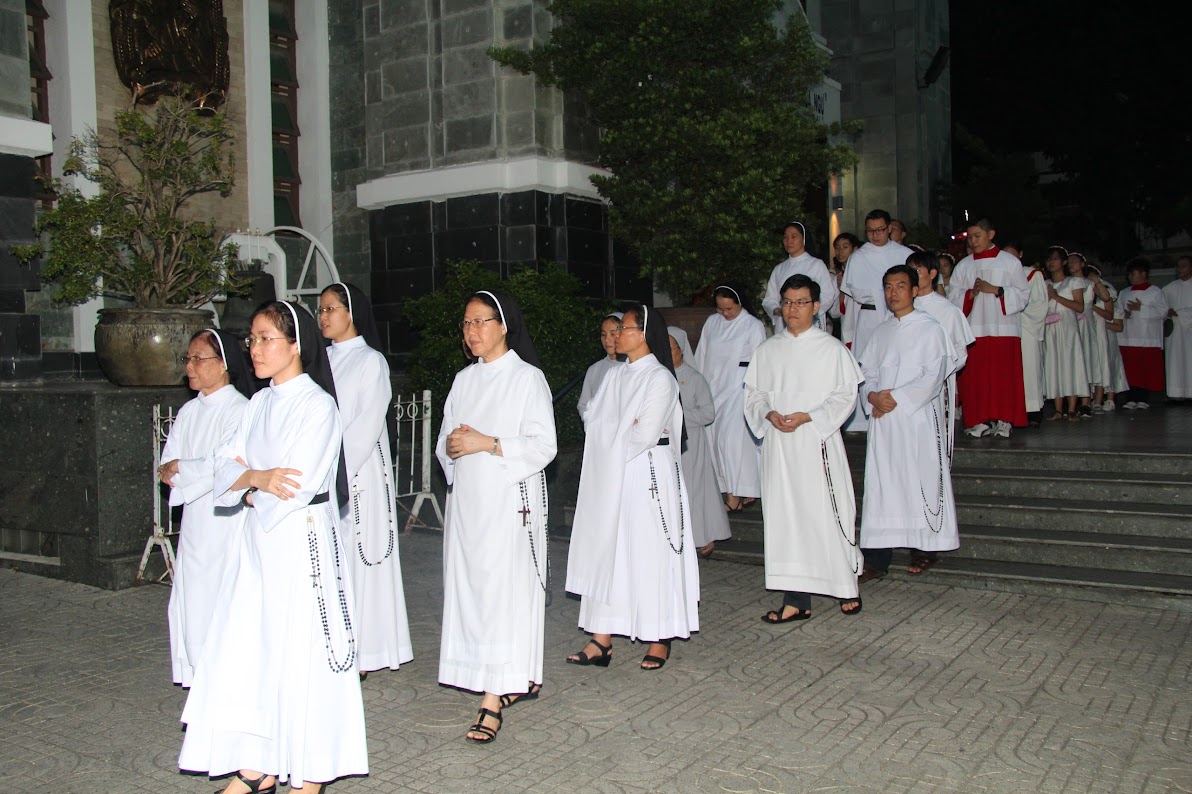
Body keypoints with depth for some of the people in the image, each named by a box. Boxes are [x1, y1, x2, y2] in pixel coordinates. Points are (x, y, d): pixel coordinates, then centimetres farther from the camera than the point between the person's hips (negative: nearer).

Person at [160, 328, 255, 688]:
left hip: (229, 521, -7)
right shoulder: (189, 412, 13)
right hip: (195, 520, 7)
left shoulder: (240, 410, -10)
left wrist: (179, 469, -5)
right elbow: (167, 465, 9)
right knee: (190, 602, 9)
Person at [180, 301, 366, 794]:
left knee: (301, 655, 0)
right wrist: (257, 478, -15)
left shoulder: (316, 405, -12)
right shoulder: (260, 403, 12)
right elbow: (226, 466, 6)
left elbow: (297, 486, -19)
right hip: (259, 541, 8)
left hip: (302, 544, -8)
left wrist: (249, 482, -3)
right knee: (243, 649, 9)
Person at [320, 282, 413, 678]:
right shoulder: (321, 360, 14)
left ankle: (361, 655, 7)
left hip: (357, 476, -5)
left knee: (358, 560, -2)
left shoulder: (371, 362, -3)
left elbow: (366, 428, -11)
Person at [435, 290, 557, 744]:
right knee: (469, 587, 6)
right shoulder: (464, 380, 14)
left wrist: (486, 443, -18)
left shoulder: (527, 378, -5)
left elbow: (543, 446, -11)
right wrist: (452, 447, -7)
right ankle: (520, 679, 20)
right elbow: (444, 444, 16)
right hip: (467, 499, 6)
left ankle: (494, 699, -5)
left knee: (502, 590, -8)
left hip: (510, 499, -6)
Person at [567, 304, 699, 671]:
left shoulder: (660, 378, -10)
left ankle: (660, 639, 13)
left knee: (650, 553, 0)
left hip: (648, 477, -7)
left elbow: (646, 434, -17)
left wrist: (613, 431, -4)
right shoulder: (615, 376, 13)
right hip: (610, 477, 7)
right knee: (605, 552, 6)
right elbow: (592, 420, 6)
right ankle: (601, 639, 12)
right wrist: (627, 430, -9)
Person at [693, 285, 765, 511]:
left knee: (732, 439, -13)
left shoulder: (753, 326, -4)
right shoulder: (711, 323, 9)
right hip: (712, 389, 5)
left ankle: (736, 494, -5)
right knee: (714, 438, 3)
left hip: (738, 390, -5)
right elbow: (701, 357, 14)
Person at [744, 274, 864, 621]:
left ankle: (847, 588, 18)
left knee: (826, 514, -2)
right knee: (786, 517, 2)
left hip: (818, 442, -3)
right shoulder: (767, 350, 12)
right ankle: (796, 600, 6)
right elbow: (753, 392, 13)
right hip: (778, 445, 3)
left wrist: (807, 416, -15)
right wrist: (768, 414, -8)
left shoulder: (832, 349, 1)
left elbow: (846, 395, -3)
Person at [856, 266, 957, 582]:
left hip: (918, 418, -4)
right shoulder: (881, 333, 16)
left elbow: (933, 375, -9)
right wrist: (872, 396, -9)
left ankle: (925, 548, 15)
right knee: (880, 485, 1)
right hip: (883, 421, 4)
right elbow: (866, 372, 12)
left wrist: (897, 399, -15)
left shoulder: (930, 328, -1)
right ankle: (877, 559, 3)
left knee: (920, 481, 0)